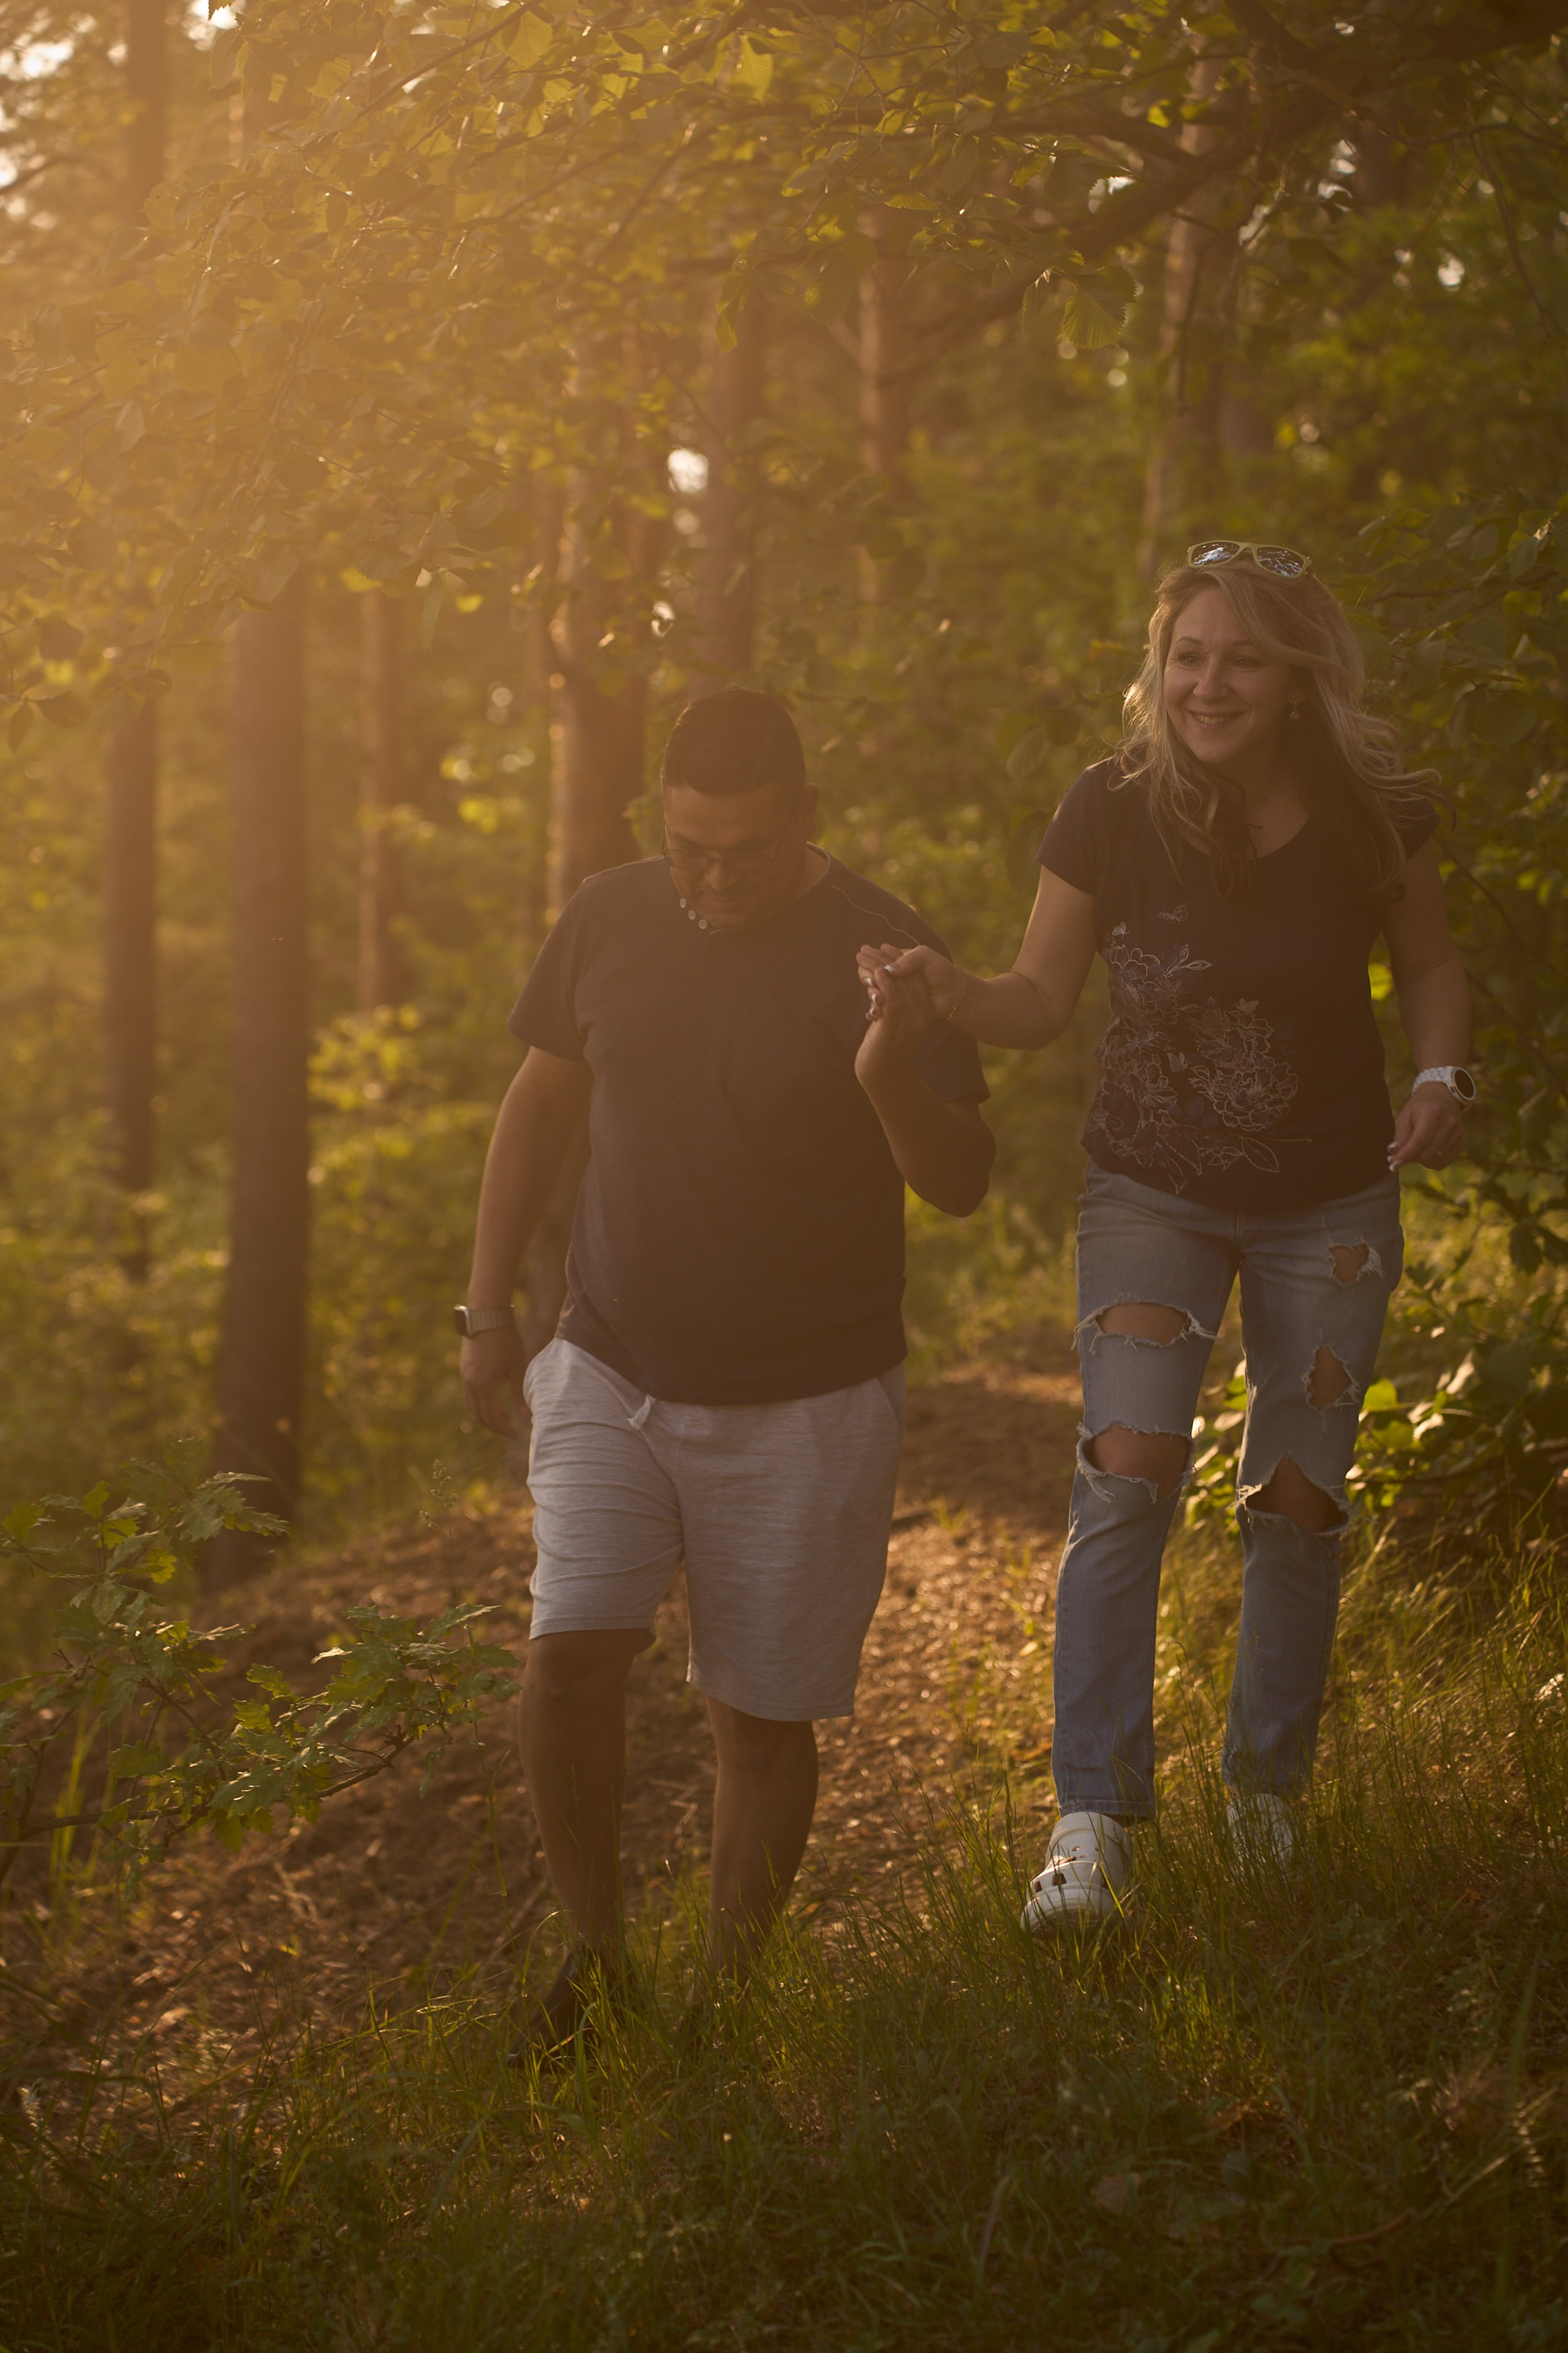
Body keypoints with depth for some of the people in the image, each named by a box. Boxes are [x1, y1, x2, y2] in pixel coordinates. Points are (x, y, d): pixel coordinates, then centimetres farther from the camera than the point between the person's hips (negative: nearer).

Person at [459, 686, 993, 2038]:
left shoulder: (878, 953, -10)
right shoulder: (609, 923, 0)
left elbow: (963, 1186, -11)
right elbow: (543, 1101, 14)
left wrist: (893, 1076, -31)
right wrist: (489, 1303, 12)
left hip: (805, 1409, -2)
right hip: (611, 1376, 2)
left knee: (762, 1716, 4)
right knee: (571, 1657, -14)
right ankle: (593, 1950, 7)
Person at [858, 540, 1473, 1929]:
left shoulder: (1369, 814, -12)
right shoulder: (1112, 814, -15)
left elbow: (1429, 958, 5)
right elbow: (1044, 999, -7)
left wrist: (1444, 1078, -12)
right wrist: (946, 996, -27)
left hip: (1329, 1203, 1)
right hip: (1153, 1192, -1)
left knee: (1298, 1501, 7)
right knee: (1130, 1473, -16)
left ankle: (1269, 1786, 28)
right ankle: (1095, 1818, -11)